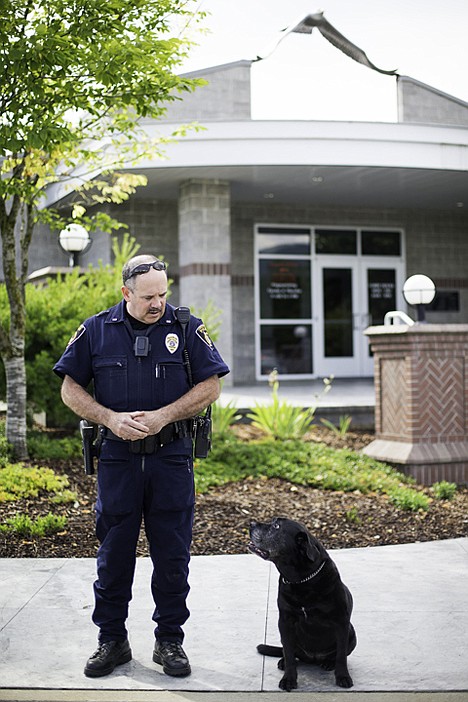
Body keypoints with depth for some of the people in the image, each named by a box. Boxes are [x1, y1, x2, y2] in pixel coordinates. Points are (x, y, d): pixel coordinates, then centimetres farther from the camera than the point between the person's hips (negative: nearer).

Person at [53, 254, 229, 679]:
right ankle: (112, 640, 23)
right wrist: (112, 419, -11)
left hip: (172, 456, 0)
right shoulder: (96, 331, 3)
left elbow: (210, 387, 0)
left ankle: (170, 641, 21)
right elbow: (71, 389, 5)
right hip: (117, 457, 1)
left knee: (172, 554, 6)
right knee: (114, 551, 8)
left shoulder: (187, 329, 1)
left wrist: (162, 417, -11)